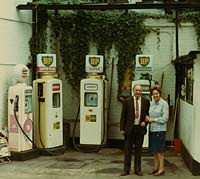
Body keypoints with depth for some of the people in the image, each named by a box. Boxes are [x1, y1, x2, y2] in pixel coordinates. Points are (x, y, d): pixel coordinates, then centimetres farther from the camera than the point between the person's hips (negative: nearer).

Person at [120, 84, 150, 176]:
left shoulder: (146, 102, 4)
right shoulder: (127, 101, 0)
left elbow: (148, 114, 12)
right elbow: (123, 116, 0)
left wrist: (145, 122, -7)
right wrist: (122, 128, -4)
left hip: (140, 128, 1)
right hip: (129, 128, -1)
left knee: (138, 150, 8)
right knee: (128, 149, 3)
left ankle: (137, 169, 16)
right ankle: (126, 169, 11)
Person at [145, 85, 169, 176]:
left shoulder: (164, 104, -9)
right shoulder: (151, 103, 11)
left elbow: (165, 118, -12)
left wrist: (153, 119, -10)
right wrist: (147, 118, -2)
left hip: (160, 130, -6)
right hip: (152, 129, 7)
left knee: (159, 150, -2)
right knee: (154, 150, 11)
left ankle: (161, 169, 7)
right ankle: (156, 168, 20)